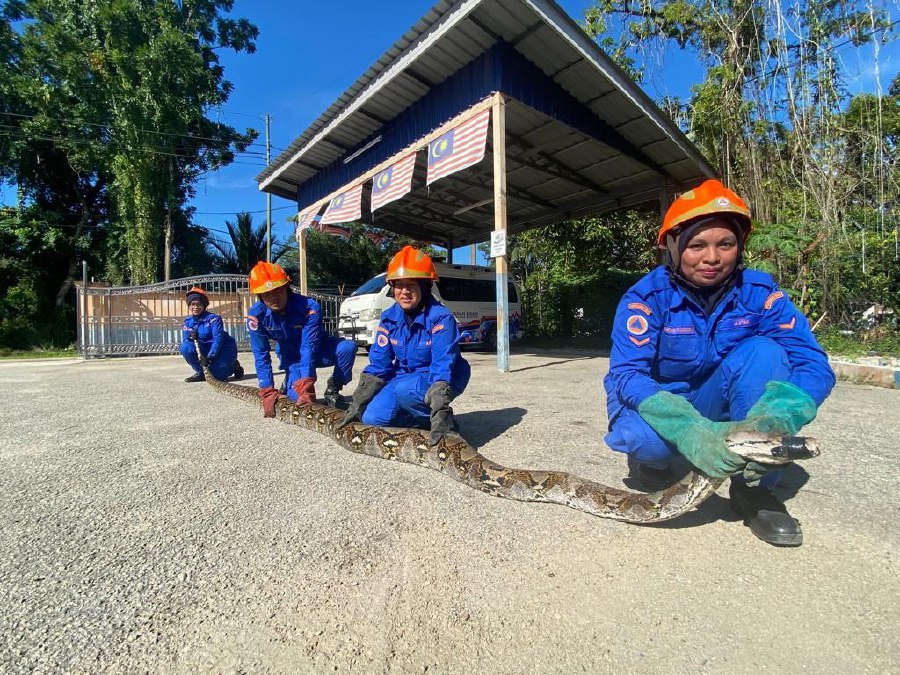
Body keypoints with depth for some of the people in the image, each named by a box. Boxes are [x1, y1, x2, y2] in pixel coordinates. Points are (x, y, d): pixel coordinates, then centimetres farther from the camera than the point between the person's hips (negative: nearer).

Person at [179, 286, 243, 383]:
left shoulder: (213, 318, -17)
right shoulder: (187, 321, 1)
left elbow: (218, 339, -24)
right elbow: (185, 340, -1)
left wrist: (209, 357, -31)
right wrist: (190, 338, -25)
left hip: (223, 349, -5)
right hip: (204, 350, 5)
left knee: (217, 375, -21)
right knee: (185, 347, -20)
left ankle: (234, 366, 13)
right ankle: (200, 372, -2)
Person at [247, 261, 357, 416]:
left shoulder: (309, 307, -31)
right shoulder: (256, 315, -21)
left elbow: (309, 347, -36)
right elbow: (261, 354, -17)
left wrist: (305, 385, -45)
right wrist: (267, 392, -23)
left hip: (318, 350, -1)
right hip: (292, 357, 2)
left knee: (348, 347, -33)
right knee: (296, 395, -25)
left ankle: (333, 388, -8)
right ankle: (290, 382, 13)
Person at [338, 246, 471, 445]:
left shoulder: (441, 317, -23)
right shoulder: (389, 317, -5)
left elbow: (443, 366, -31)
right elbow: (378, 363, -3)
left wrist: (440, 412, -41)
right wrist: (356, 405, -7)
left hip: (440, 378, -5)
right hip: (406, 377, 6)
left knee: (405, 389, -36)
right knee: (371, 417, -14)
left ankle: (444, 419, -11)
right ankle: (426, 419, -1)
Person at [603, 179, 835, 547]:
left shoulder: (759, 291, -11)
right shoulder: (646, 297, -20)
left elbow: (812, 362, -20)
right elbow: (627, 374, -30)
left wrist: (774, 420, -41)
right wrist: (690, 430, -47)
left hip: (718, 406, 3)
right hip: (655, 405, -2)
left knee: (764, 351, -25)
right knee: (642, 435, -38)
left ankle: (753, 486, -13)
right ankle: (651, 460, 2)